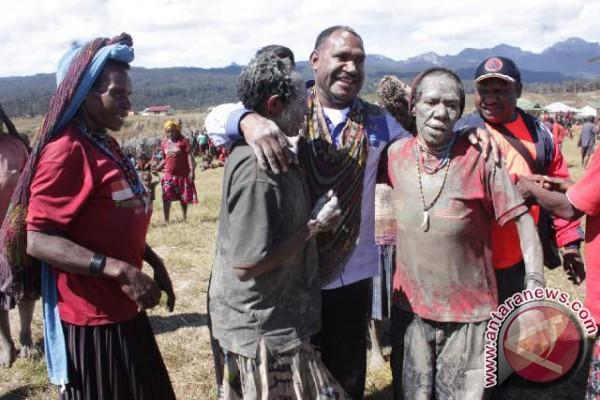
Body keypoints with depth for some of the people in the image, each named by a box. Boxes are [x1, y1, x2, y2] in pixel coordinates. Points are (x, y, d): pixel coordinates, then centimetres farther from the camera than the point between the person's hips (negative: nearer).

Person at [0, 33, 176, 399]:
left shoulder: (107, 146, 10)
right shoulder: (65, 153, -18)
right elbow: (39, 241, -24)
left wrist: (154, 263, 12)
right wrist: (118, 270, -30)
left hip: (124, 312, 9)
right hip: (92, 320, -9)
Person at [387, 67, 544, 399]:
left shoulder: (480, 160, -13)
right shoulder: (395, 154, -3)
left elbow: (521, 219, -9)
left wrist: (534, 281, -17)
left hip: (468, 311, -3)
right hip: (409, 307, 3)